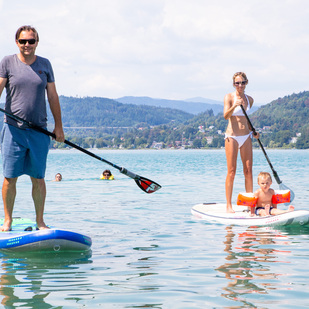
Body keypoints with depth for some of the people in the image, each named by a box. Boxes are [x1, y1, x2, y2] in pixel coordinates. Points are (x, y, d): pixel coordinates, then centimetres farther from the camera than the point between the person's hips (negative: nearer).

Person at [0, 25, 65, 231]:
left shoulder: (44, 64, 9)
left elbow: (53, 96, 11)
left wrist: (59, 126, 8)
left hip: (40, 131, 2)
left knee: (38, 178, 5)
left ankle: (40, 221, 14)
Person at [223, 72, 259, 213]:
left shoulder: (249, 99, 12)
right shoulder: (229, 97, -4)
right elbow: (226, 115, -18)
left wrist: (253, 131, 9)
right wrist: (234, 106, -36)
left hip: (246, 137, 5)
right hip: (232, 136, -5)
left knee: (248, 170, 2)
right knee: (231, 171, -5)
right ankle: (228, 205, -1)